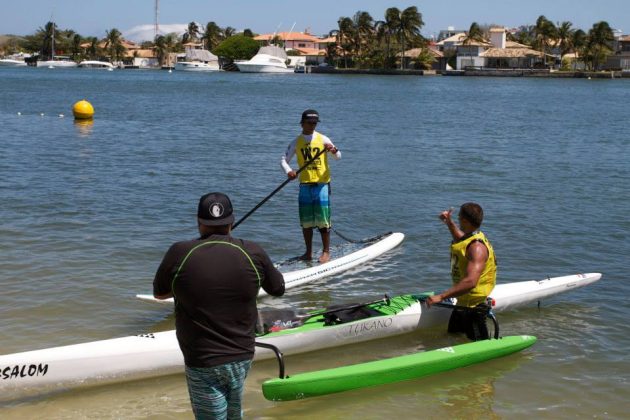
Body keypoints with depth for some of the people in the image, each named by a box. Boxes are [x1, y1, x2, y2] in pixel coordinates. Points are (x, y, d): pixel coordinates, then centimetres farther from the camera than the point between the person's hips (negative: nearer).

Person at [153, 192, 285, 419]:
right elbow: (278, 289, 9)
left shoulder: (179, 253, -14)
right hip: (242, 357, 3)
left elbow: (159, 293, 4)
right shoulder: (253, 253, -9)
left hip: (203, 363, -3)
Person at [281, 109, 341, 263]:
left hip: (322, 184, -3)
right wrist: (289, 171, -13)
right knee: (306, 221, 6)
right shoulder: (296, 142, 6)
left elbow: (338, 157, -2)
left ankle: (326, 251, 6)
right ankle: (308, 252, 17)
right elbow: (284, 160, 7)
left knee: (322, 219, -4)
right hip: (304, 185, 3)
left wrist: (334, 151, -25)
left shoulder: (323, 139, 1)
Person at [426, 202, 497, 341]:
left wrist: (441, 296, -40)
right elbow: (460, 238, 35)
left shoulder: (477, 247, -26)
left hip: (473, 305, -10)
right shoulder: (471, 238, 5)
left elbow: (471, 281, -39)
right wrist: (449, 222, 21)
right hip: (463, 302, 10)